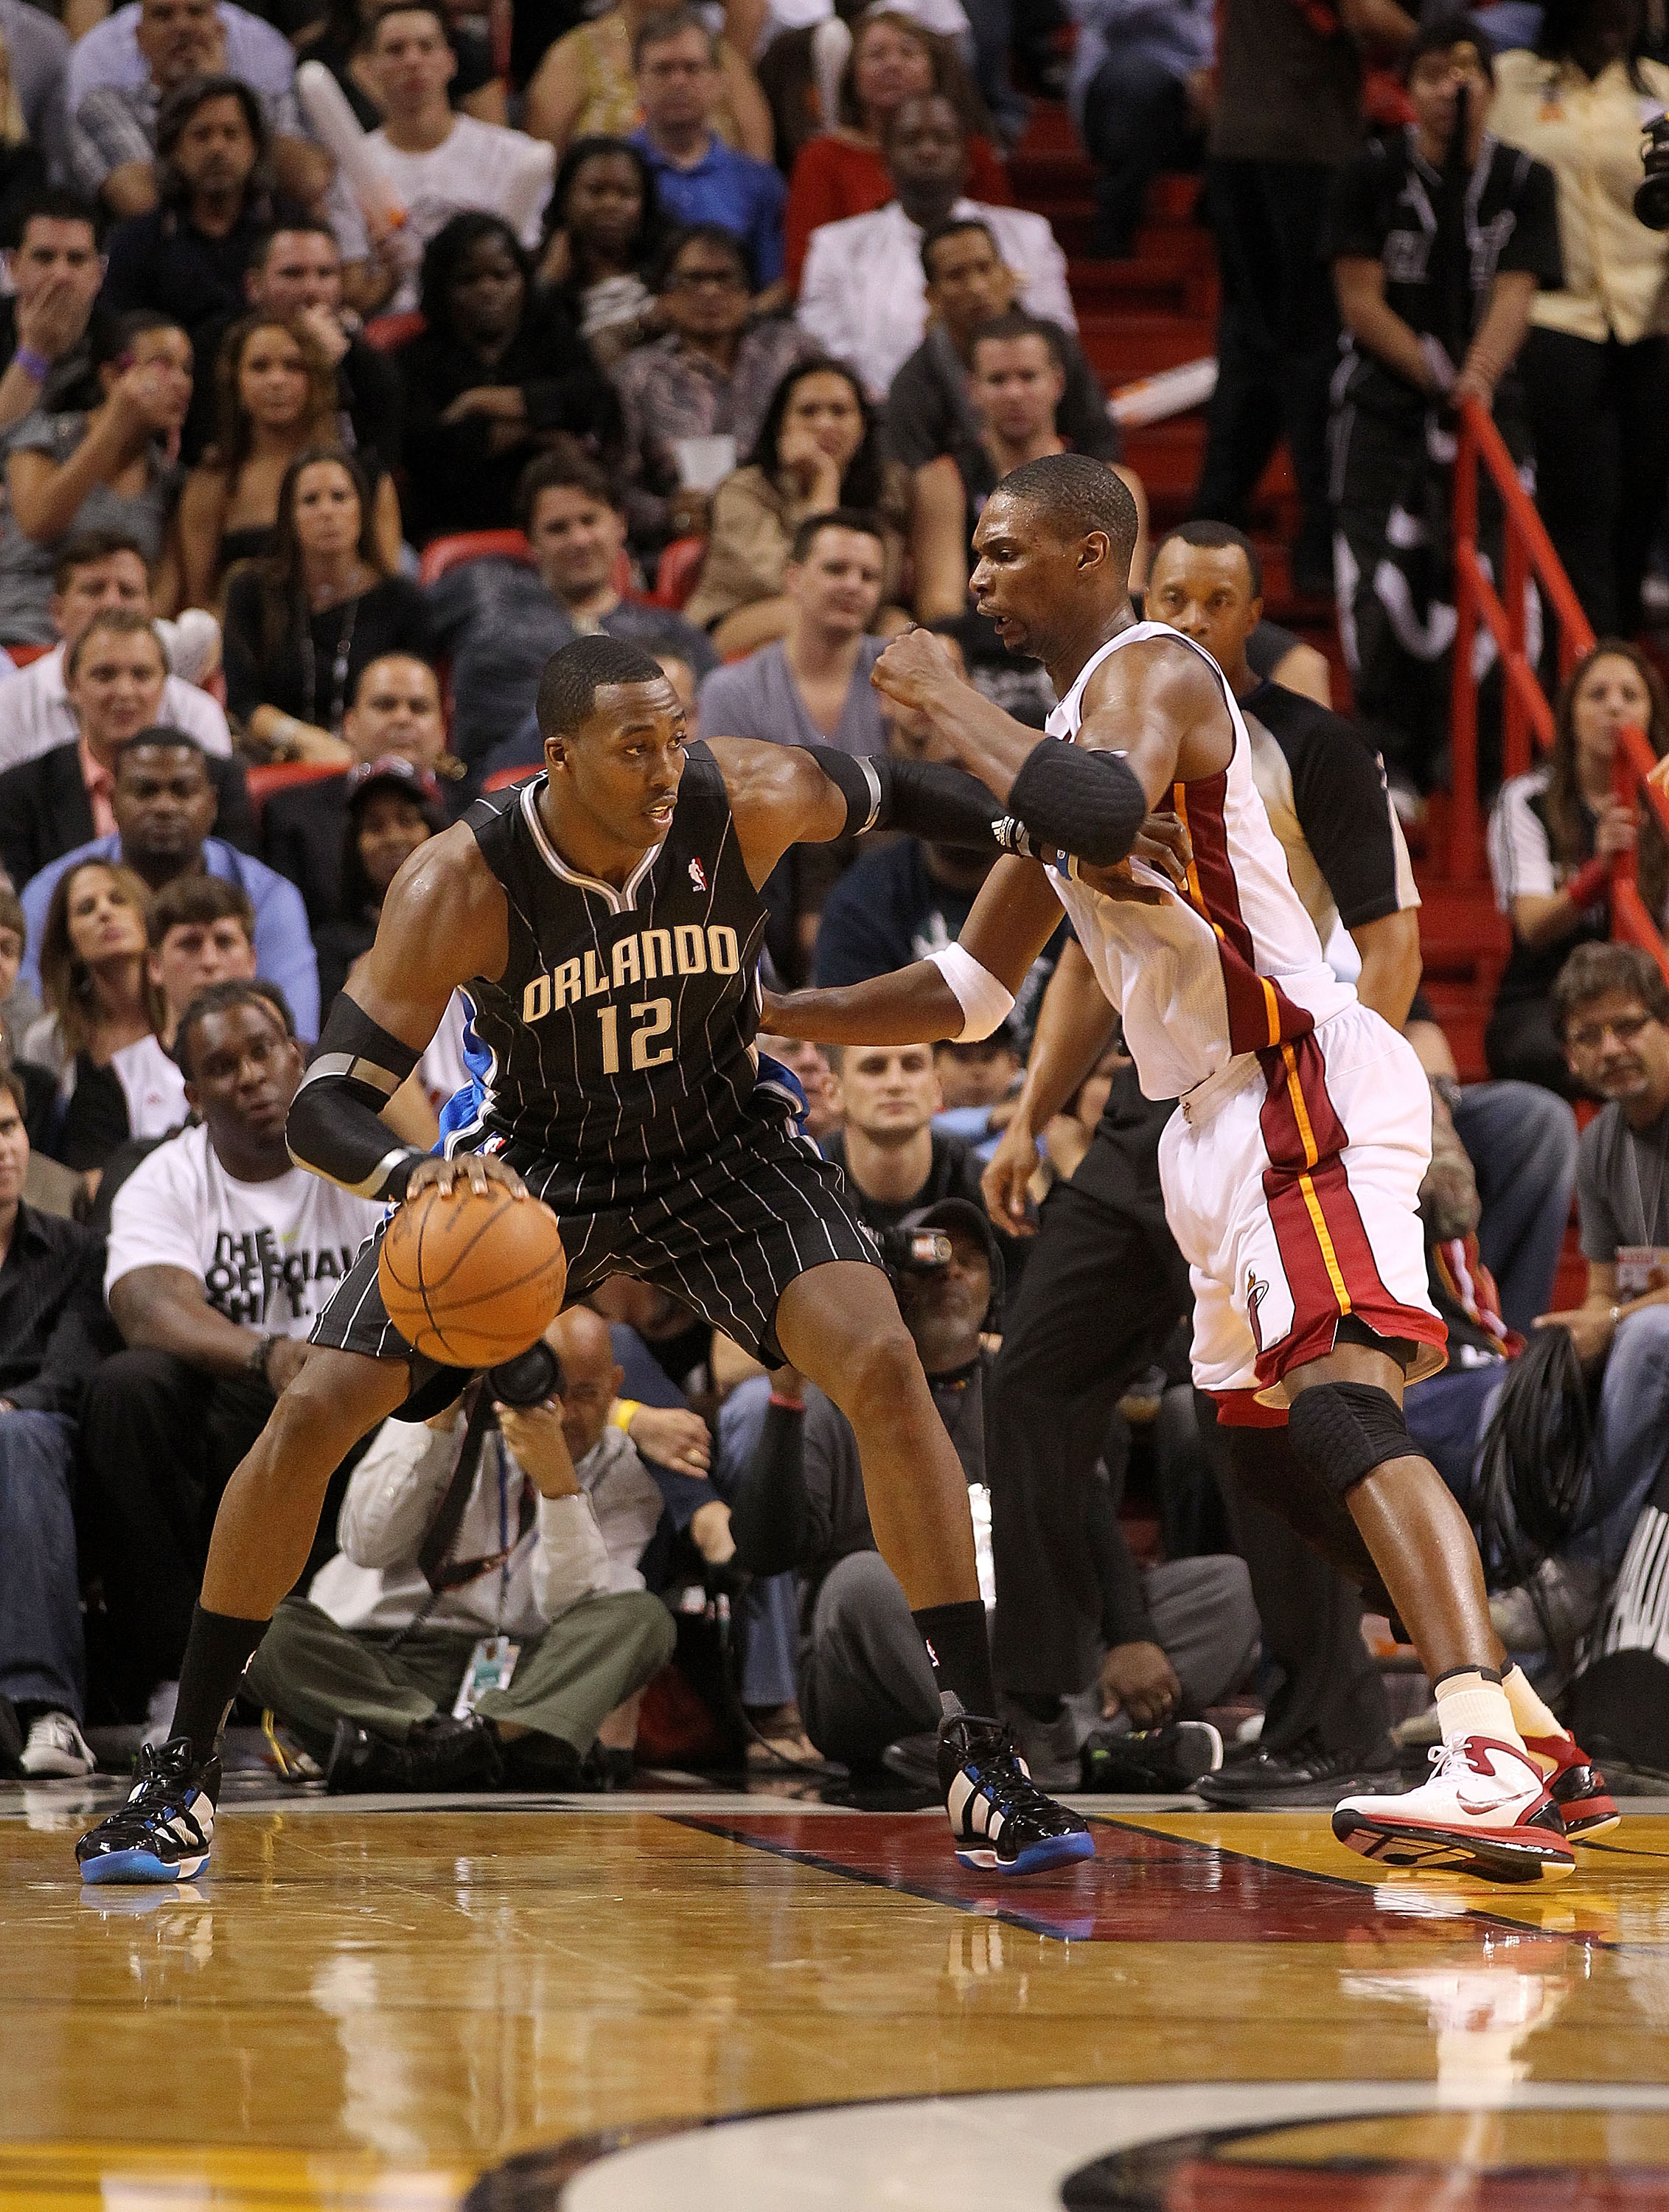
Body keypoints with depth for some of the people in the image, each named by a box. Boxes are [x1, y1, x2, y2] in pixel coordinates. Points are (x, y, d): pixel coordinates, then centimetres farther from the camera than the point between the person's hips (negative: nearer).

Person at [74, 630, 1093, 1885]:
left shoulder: (750, 800, -24)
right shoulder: (463, 887, -29)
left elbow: (896, 793, -1)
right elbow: (325, 1108, -31)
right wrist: (413, 1175, -52)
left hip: (723, 1146, 1)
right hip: (532, 1163, 0)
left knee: (883, 1367, -22)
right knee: (315, 1414, -9)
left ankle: (980, 1757, -14)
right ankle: (183, 1774, 5)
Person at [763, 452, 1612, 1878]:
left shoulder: (1150, 673, -8)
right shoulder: (1073, 734, 22)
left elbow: (1101, 813, -33)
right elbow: (970, 996, 28)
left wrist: (947, 702, -18)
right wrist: (769, 1014, 22)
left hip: (1304, 1085, -11)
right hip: (1229, 1118, 11)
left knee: (1340, 1404, -26)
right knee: (1282, 1445, 16)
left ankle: (1489, 1765, -41)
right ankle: (1531, 1737, 22)